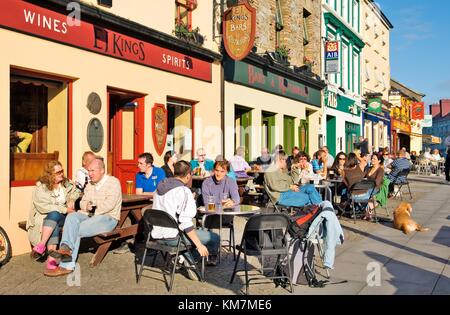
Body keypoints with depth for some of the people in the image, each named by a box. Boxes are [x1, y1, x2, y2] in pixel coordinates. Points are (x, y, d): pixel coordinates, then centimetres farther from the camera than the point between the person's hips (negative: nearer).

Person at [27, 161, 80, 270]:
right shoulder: (40, 188, -6)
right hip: (44, 218, -3)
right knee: (54, 220, -37)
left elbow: (76, 191, 28)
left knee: (53, 215, -33)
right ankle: (51, 259, -42)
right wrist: (65, 210, -21)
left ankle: (42, 245, -37)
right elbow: (44, 207, -18)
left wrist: (71, 200, 5)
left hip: (63, 217, 3)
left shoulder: (66, 183, 9)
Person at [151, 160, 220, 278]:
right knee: (214, 238, -3)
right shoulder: (184, 191, -15)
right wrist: (199, 245, -20)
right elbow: (185, 222, -23)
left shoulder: (160, 187, 10)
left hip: (157, 235, 9)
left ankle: (181, 257, 12)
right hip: (172, 236, -9)